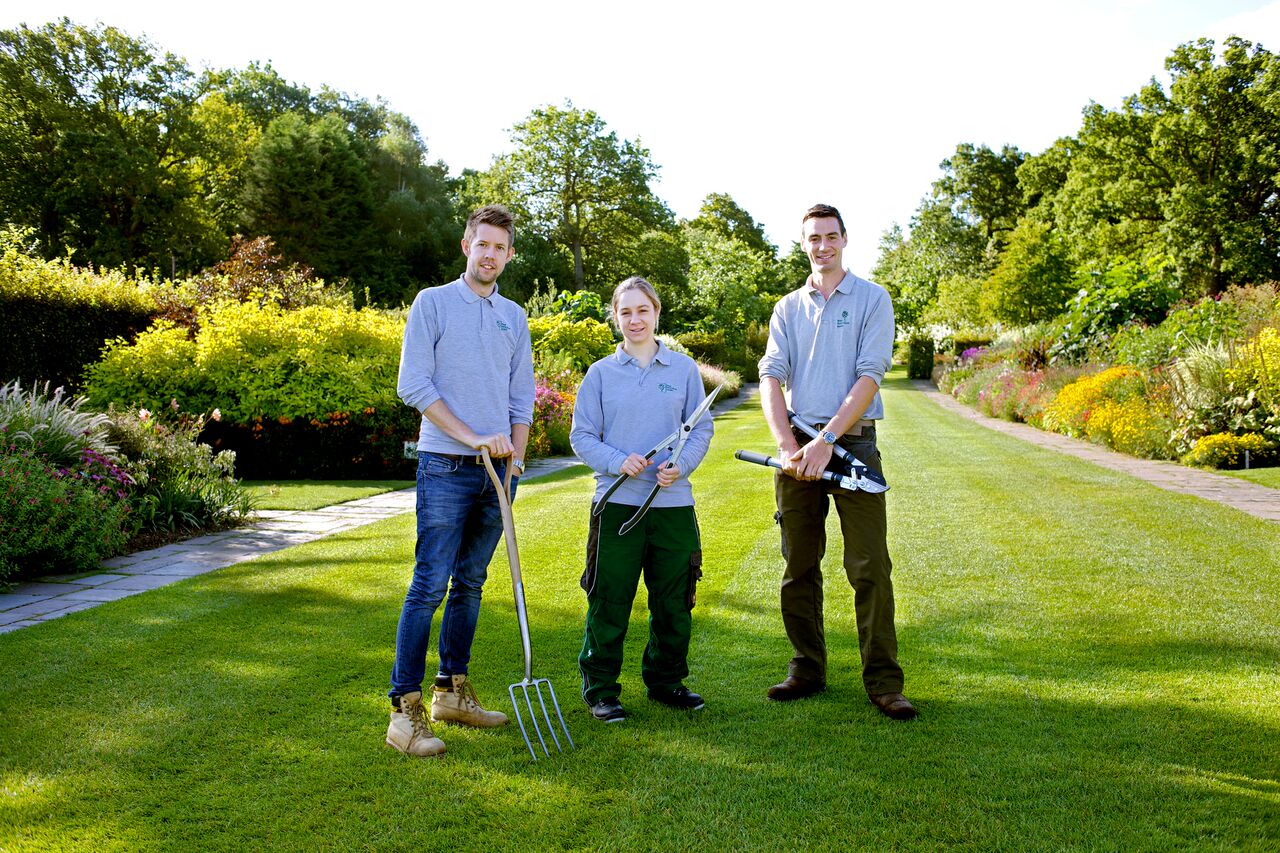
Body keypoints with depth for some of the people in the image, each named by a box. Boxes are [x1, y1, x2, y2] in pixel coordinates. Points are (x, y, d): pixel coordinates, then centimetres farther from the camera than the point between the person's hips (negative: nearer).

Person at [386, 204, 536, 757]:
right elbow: (413, 384, -8)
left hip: (497, 471, 5)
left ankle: (451, 691, 23)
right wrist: (472, 437, -12)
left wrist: (514, 459, 4)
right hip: (446, 468, -5)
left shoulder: (514, 317, 16)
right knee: (429, 586, -8)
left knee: (470, 584, 12)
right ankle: (405, 708, -4)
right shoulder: (433, 302, 0)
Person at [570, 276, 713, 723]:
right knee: (609, 601, 2)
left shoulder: (684, 368, 6)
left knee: (673, 601, 11)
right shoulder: (601, 373, 3)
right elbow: (582, 436, 2)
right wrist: (618, 462, -15)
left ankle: (666, 680, 29)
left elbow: (702, 429, 6)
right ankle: (600, 689, 16)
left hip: (673, 502, 2)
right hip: (617, 502, -1)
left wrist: (680, 465, -12)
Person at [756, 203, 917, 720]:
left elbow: (869, 377, -8)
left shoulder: (873, 299, 3)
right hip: (798, 447, 4)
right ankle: (807, 669, 20)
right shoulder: (787, 309, 12)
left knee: (870, 567, -5)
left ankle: (883, 681, 3)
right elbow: (771, 377, 1)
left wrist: (827, 439, -17)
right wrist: (787, 445, -15)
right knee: (799, 565, 8)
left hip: (853, 443, -3)